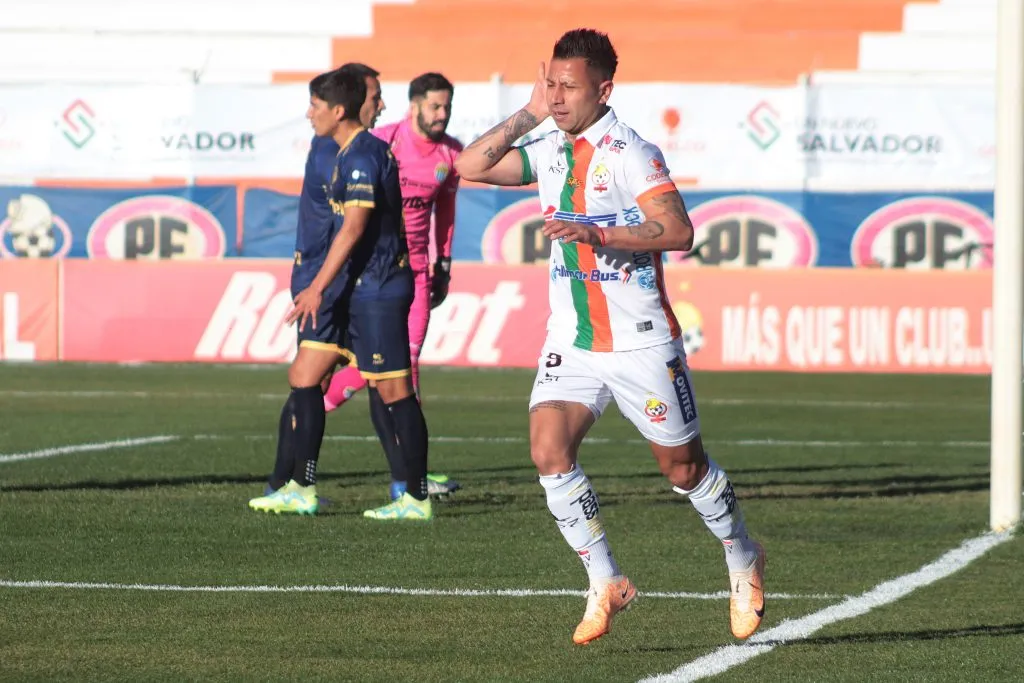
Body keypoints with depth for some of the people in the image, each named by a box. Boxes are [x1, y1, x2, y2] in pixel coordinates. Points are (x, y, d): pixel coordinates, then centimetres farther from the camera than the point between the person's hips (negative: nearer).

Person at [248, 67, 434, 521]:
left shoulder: (364, 157, -16)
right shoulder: (344, 154, 15)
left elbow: (353, 228, -23)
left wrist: (318, 288, -24)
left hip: (377, 290, -10)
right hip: (351, 289, 10)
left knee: (392, 390, -5)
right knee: (304, 377, 7)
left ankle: (417, 499, 0)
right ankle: (299, 488, 11)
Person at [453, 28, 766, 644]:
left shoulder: (629, 153, -14)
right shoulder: (549, 152, 7)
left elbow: (679, 231, -22)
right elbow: (470, 167, 5)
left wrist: (598, 233, -32)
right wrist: (529, 114, 0)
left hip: (641, 341, -5)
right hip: (571, 341, 5)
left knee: (684, 466, 7)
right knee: (549, 451, -15)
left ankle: (744, 561, 32)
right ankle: (606, 583, -3)